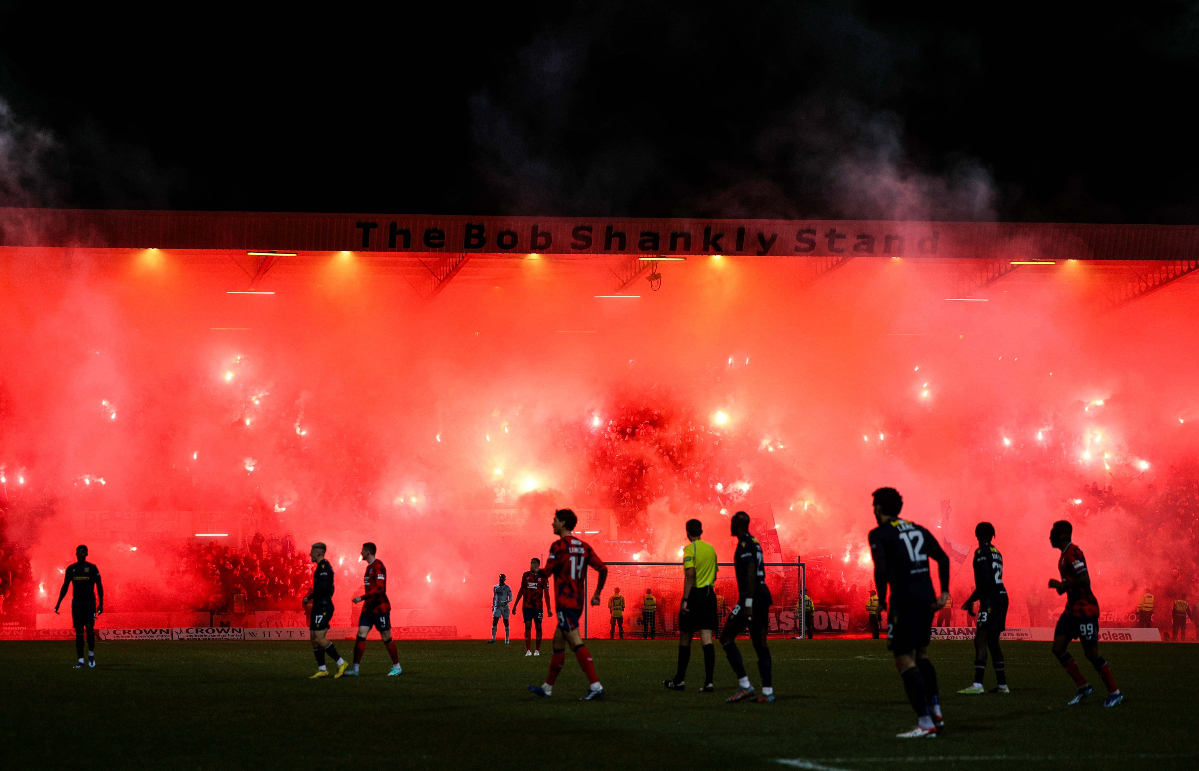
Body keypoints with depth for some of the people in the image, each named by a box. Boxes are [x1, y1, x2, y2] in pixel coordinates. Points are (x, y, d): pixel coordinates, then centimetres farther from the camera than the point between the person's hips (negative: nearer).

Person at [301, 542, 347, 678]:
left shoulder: (323, 566, -14)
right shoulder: (321, 566, 17)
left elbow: (322, 587, -24)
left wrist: (309, 598, -15)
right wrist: (312, 598, 18)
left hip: (323, 607, -10)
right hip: (319, 607, 10)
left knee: (319, 638, -13)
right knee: (314, 639, 8)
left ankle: (340, 663, -8)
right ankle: (322, 669, 10)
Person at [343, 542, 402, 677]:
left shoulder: (378, 567, -15)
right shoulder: (369, 567, 15)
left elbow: (380, 588, -24)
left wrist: (362, 598, -25)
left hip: (380, 609, -9)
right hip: (368, 608, 9)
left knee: (386, 638, 0)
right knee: (361, 635, -2)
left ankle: (397, 667, 13)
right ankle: (355, 669, -4)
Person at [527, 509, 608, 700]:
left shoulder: (558, 546, -9)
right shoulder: (583, 547, 13)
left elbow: (547, 572, -10)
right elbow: (603, 569, 8)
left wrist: (536, 573, 12)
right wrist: (597, 594, 15)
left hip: (565, 603, -9)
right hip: (578, 603, 9)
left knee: (576, 643, -15)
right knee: (557, 643, 16)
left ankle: (596, 686, -26)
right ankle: (547, 688, 23)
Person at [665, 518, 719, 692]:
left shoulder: (689, 549, -9)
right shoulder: (711, 548, 11)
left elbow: (690, 574, -19)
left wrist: (685, 599, -20)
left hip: (694, 594, -5)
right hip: (710, 595, 5)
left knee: (685, 638, 8)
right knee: (707, 638, -1)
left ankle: (680, 680, 17)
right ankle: (709, 681, -10)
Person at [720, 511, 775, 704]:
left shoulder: (744, 544, -11)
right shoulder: (755, 543, 19)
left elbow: (751, 572, -20)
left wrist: (748, 603, -24)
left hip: (752, 598, -9)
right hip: (764, 596, 9)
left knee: (726, 637, -3)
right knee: (760, 643, 8)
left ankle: (744, 686, -9)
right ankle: (767, 692, 3)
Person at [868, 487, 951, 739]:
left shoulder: (879, 534, -2)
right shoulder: (918, 530, 17)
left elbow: (881, 569, -14)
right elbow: (943, 558, 12)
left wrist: (882, 600, -2)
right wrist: (944, 592, 11)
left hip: (904, 601, -7)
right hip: (927, 599, 7)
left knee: (905, 661, -3)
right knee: (920, 656, 23)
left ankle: (925, 724, -8)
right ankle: (936, 712, 15)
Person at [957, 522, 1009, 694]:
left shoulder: (982, 552, -9)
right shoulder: (996, 553, 17)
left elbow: (985, 580, -18)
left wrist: (971, 599, -10)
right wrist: (973, 600, 21)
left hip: (991, 600, -9)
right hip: (1001, 596, 9)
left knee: (980, 640, -13)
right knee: (992, 642, 15)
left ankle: (977, 685, -21)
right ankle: (1002, 684, 17)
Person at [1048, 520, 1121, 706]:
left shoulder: (1073, 553, -17)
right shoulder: (1065, 554, 15)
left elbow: (1084, 579, -27)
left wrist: (1062, 585, -17)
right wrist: (1061, 586, 7)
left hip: (1085, 610, -10)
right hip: (1072, 609, 10)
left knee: (1091, 654, -5)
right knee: (1058, 648, 3)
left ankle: (1114, 692, 8)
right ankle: (1083, 687, 10)